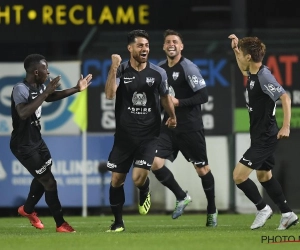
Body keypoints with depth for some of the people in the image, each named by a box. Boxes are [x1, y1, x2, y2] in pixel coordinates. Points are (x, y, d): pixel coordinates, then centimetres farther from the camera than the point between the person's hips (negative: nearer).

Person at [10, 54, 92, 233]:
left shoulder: (39, 86, 0)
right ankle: (61, 224, 7)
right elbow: (23, 113, -43)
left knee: (43, 177, 24)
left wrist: (76, 89, 16)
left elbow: (51, 97, 22)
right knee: (49, 181, -5)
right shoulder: (21, 89, -26)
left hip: (37, 140, 9)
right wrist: (45, 92, -39)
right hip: (24, 145, -9)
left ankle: (27, 209, 46)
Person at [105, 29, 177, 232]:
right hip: (124, 135, 1)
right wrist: (114, 67, -28)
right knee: (117, 180, 4)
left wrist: (172, 116, 27)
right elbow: (110, 94, -21)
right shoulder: (121, 70, -5)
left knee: (139, 178, -15)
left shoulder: (158, 73, -3)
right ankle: (118, 222, 21)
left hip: (149, 135, -1)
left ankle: (145, 192, 22)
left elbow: (165, 96, 16)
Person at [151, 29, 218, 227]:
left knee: (202, 169, 4)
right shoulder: (160, 68, 9)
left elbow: (203, 96, -17)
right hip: (169, 126, 6)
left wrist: (179, 102, -21)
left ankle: (212, 210, 22)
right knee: (155, 163, -11)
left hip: (191, 127, -6)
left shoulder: (188, 68, -11)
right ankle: (182, 197, 8)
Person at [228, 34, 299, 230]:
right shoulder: (253, 73, 6)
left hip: (265, 138, -10)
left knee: (239, 176, -10)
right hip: (261, 136, 10)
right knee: (264, 176, 21)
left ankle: (263, 208, 5)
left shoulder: (264, 76, -21)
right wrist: (235, 48, 23)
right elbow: (244, 71, 32)